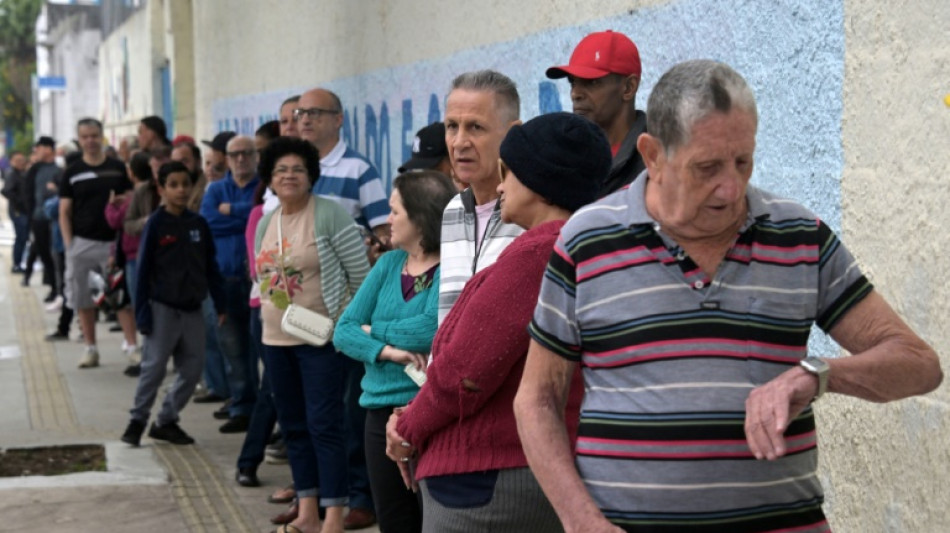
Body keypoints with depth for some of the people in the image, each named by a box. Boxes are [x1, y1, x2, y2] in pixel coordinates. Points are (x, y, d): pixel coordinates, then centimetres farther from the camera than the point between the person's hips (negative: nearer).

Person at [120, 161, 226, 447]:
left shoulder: (198, 224, 5)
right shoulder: (156, 224, -6)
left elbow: (211, 267, 10)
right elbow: (144, 270, -5)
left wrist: (220, 304, 7)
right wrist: (142, 312, -9)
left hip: (192, 308, 5)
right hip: (163, 308, -4)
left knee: (193, 368, 5)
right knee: (154, 367, -4)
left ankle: (166, 421, 18)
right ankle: (138, 420, 10)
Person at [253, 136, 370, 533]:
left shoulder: (329, 215, -11)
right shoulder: (265, 223, 10)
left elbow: (360, 273, -10)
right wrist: (269, 312, 15)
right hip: (276, 339, 7)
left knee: (324, 425, -8)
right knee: (293, 425, 11)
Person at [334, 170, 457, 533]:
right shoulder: (389, 263, 10)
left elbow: (431, 329, -23)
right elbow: (344, 330, 4)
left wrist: (375, 331, -6)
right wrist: (386, 350, -16)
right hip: (382, 406, 6)